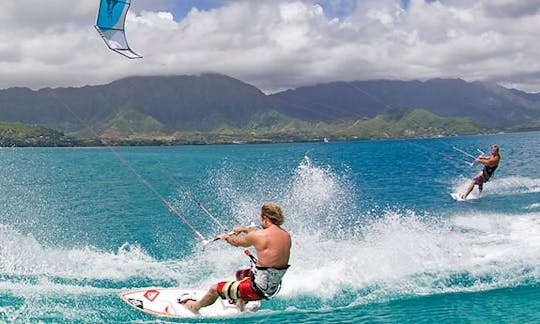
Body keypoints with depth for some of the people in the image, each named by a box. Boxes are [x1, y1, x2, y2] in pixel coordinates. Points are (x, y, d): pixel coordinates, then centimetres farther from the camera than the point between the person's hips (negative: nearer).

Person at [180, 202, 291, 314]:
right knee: (239, 274, 36)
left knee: (215, 289, 11)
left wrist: (226, 237, 23)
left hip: (258, 289, -8)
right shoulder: (286, 235, -1)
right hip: (274, 287, 8)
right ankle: (240, 307, 52)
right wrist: (244, 229, 35)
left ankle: (194, 307, 37)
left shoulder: (259, 236, -21)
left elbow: (237, 242, 1)